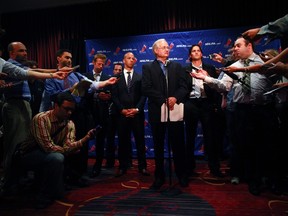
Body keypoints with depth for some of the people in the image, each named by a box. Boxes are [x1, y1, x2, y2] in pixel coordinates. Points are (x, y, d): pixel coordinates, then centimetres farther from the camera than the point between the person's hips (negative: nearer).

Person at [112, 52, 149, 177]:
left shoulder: (140, 77, 10)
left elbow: (143, 95, 3)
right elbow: (114, 96, 4)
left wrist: (137, 109, -9)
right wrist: (122, 109, -7)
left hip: (137, 114, 0)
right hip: (122, 114, 0)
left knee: (140, 140, 3)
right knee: (123, 140, 4)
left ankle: (142, 167, 12)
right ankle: (123, 167, 14)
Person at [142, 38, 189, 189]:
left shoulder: (177, 66, 14)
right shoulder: (148, 67, 6)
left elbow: (184, 86, 5)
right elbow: (146, 89, -7)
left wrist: (175, 98, -14)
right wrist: (164, 100, -13)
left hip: (175, 110, 2)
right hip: (157, 111, -1)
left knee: (178, 144, 5)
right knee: (158, 145, 7)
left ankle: (181, 175, 20)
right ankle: (159, 176, 19)